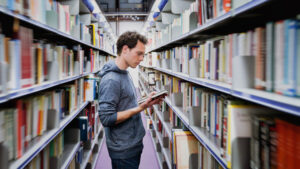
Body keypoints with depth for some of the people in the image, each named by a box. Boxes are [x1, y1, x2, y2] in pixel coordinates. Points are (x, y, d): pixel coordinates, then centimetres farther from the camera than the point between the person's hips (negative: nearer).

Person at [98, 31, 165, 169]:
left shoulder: (124, 74, 9)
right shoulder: (111, 80, -22)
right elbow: (106, 118, -25)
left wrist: (146, 101, 1)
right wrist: (139, 108, -25)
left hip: (134, 144, 9)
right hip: (123, 151, -9)